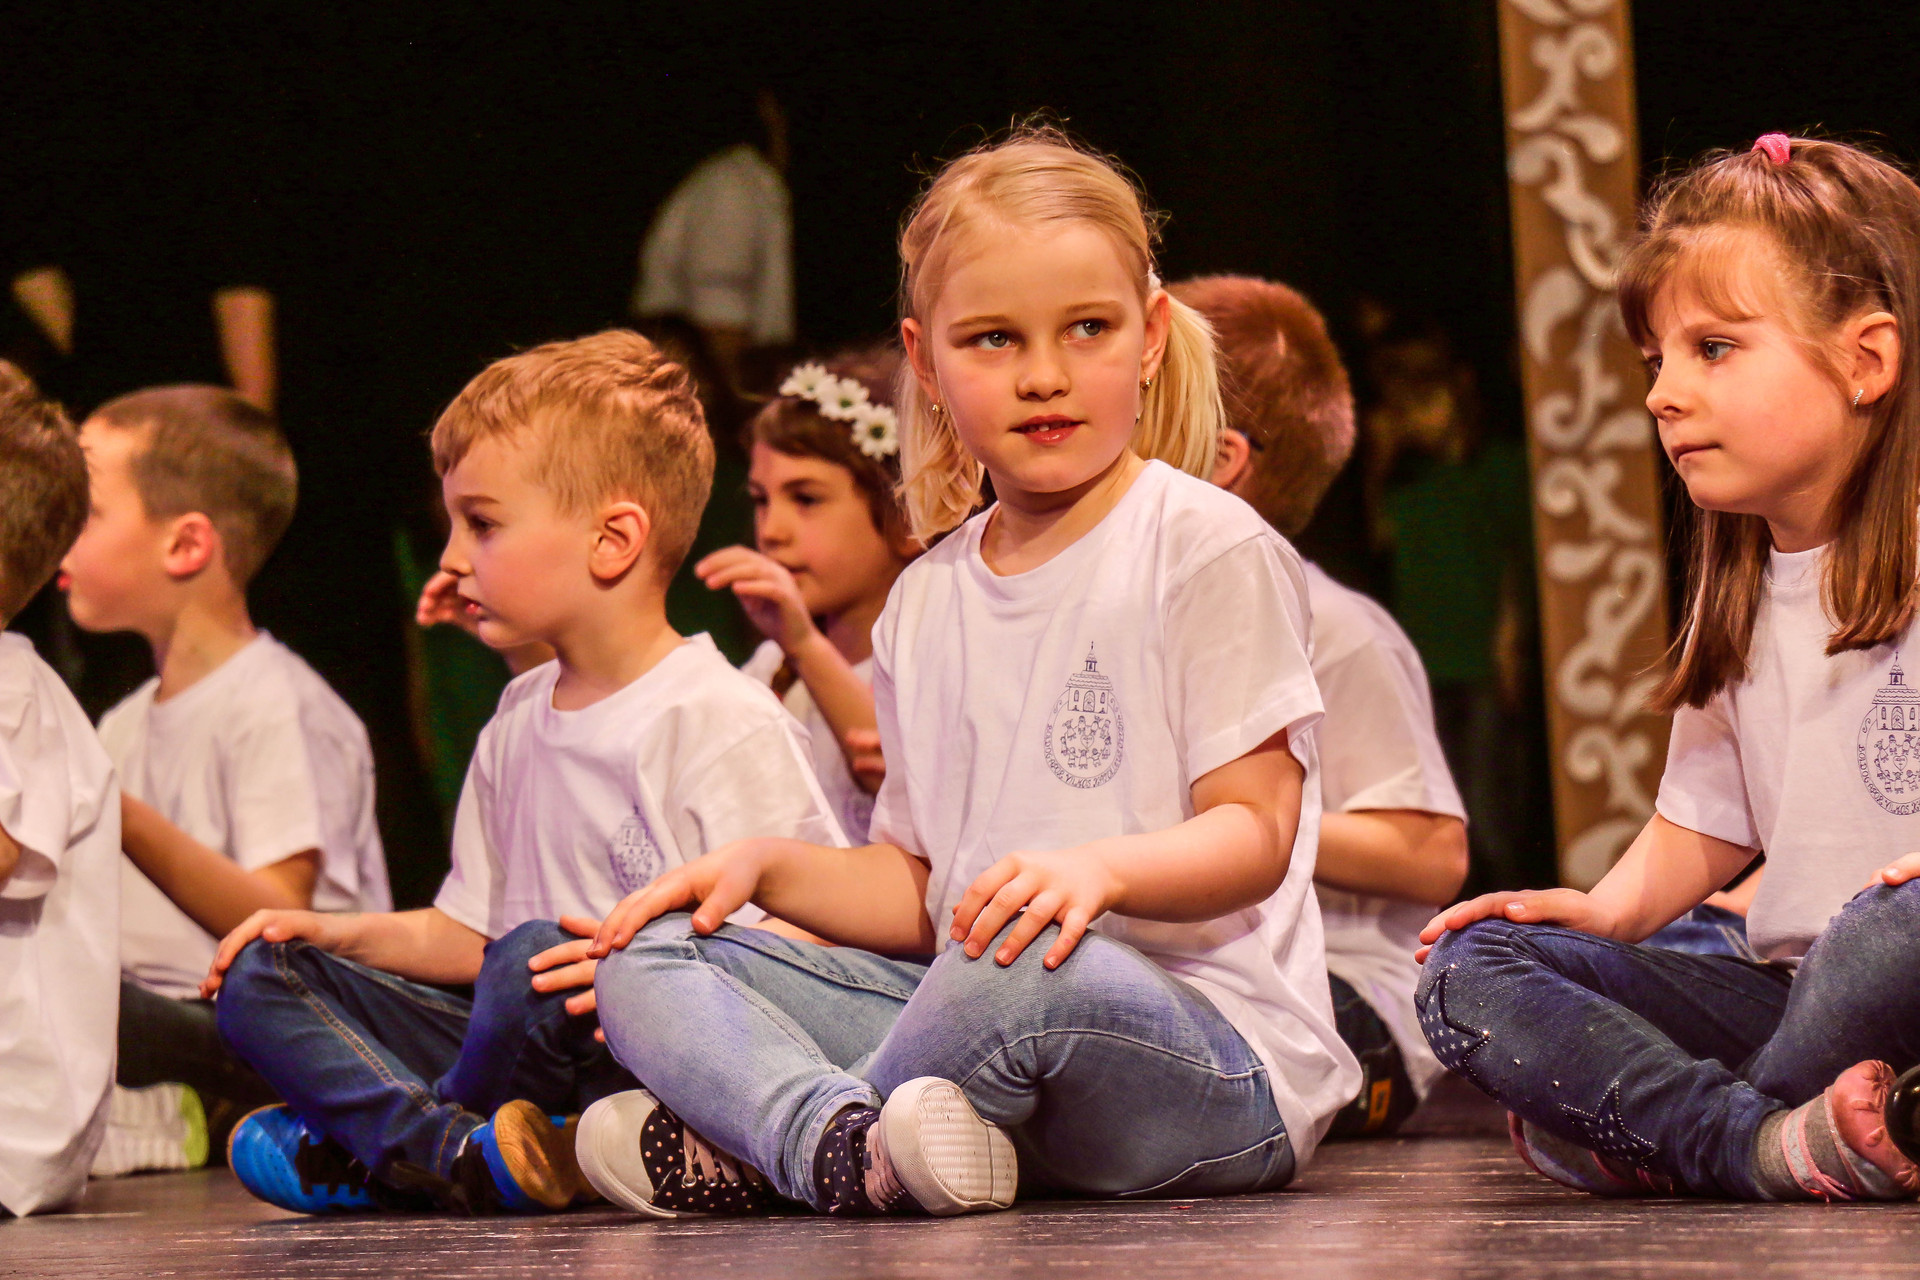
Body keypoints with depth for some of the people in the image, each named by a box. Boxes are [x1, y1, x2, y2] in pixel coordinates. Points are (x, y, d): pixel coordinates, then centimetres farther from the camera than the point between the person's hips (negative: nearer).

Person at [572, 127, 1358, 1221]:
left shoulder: (1209, 549, -3)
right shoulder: (928, 604, 17)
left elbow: (1256, 837, -10)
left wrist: (1098, 867, -30)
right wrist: (766, 866, 3)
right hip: (970, 1003, 7)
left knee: (1026, 970, -40)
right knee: (645, 956, -5)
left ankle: (744, 1147, -17)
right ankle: (849, 1138, -34)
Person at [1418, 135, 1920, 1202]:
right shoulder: (1740, 594, 17)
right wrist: (1612, 910, 5)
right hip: (1788, 987, 7)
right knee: (1468, 974, -8)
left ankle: (1655, 1134, -16)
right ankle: (1769, 1142, -28)